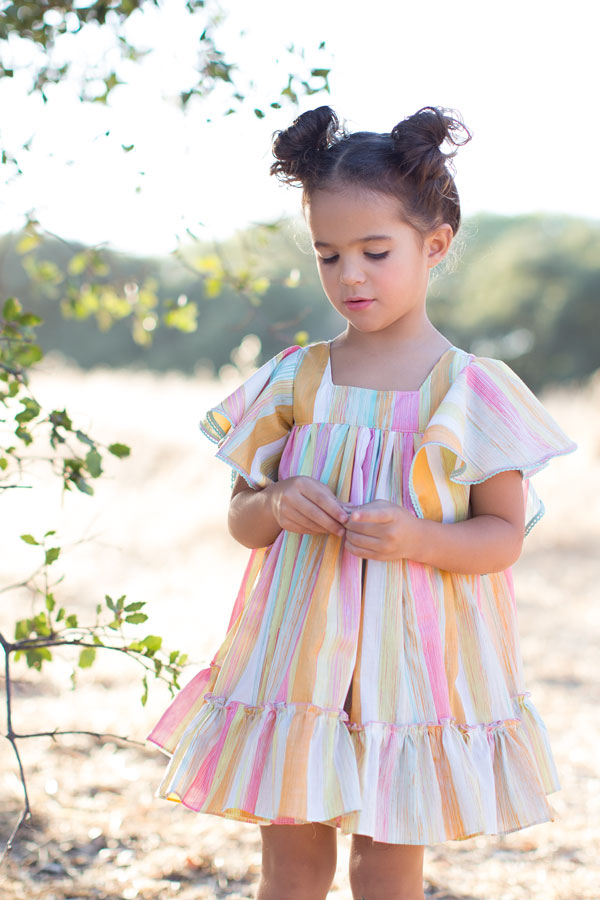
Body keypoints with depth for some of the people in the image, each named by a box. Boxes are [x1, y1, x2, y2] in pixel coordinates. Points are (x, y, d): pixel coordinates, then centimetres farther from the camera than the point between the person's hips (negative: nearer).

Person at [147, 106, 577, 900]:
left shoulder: (472, 390, -5)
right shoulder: (295, 380, 3)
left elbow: (505, 534, -2)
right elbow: (241, 518, 9)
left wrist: (420, 538, -21)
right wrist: (277, 506, -14)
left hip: (412, 655, -2)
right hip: (299, 651, 3)